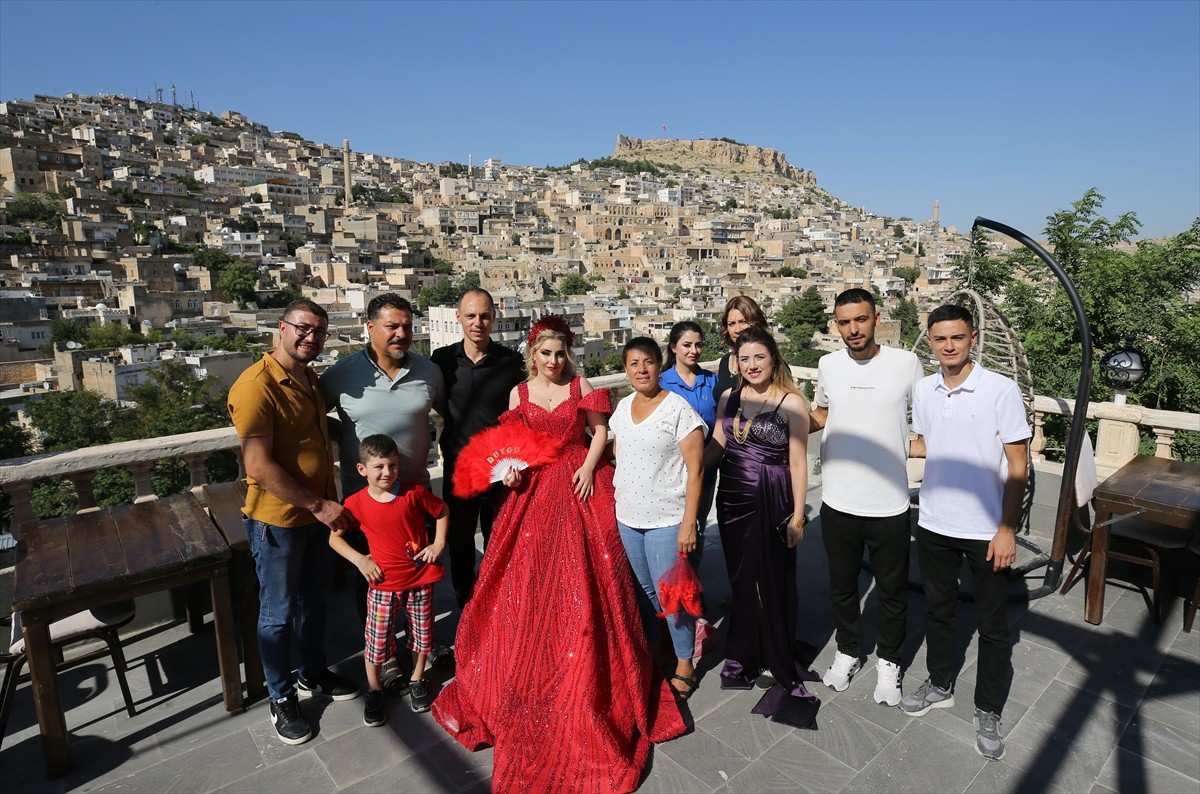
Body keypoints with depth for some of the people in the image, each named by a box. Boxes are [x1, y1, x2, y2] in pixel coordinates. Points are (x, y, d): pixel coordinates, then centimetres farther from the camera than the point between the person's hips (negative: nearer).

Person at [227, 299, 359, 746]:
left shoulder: (310, 380, 7)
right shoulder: (257, 386, -21)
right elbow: (259, 466, -25)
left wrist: (329, 502, 14)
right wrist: (318, 505, -21)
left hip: (320, 513, 8)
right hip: (278, 519, -8)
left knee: (314, 599, 21)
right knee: (279, 613, 9)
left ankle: (314, 674, 41)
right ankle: (281, 698, 28)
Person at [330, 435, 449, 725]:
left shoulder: (415, 493, -11)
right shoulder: (356, 503, -11)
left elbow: (442, 511, 5)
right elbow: (334, 537, 2)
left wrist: (439, 544, -4)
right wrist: (359, 559, -10)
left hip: (420, 577, 1)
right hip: (384, 583, -1)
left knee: (422, 633, 15)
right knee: (376, 638, 5)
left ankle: (417, 680, 39)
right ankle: (374, 692, 30)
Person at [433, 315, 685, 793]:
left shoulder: (581, 388, 3)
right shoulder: (518, 394, 5)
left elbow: (600, 430, 6)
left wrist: (589, 468, -8)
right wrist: (509, 469, -12)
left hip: (580, 488, -1)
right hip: (534, 492, 1)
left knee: (584, 582, -1)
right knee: (530, 581, 1)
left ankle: (590, 677, 15)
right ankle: (529, 674, 18)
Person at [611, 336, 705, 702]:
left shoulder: (677, 408, -12)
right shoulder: (623, 407, 6)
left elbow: (695, 469, -13)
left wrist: (689, 521, -17)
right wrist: (615, 503, 13)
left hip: (666, 520, -5)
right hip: (627, 518, 6)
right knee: (645, 590, 18)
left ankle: (684, 666, 22)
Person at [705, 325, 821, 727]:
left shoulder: (791, 402, -9)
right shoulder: (729, 398, 5)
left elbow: (798, 462, -9)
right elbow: (714, 448, 8)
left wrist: (797, 515, -9)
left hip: (771, 502, -4)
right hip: (732, 498, 5)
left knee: (773, 582, 6)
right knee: (740, 578, 16)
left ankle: (780, 664, 28)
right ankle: (745, 655, 36)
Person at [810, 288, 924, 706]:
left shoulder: (906, 363, -8)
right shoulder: (828, 365, -1)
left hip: (889, 503, -2)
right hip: (838, 502, 2)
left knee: (892, 590, 15)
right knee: (842, 585, 19)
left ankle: (888, 662, 38)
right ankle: (847, 651, 41)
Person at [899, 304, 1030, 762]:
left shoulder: (1001, 390, -13)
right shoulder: (924, 391, 0)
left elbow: (1017, 464, -11)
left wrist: (1007, 529, -13)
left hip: (986, 530, -4)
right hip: (934, 524, 4)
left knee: (992, 625, 10)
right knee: (937, 610, 19)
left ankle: (987, 712, 29)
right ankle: (940, 685, 39)